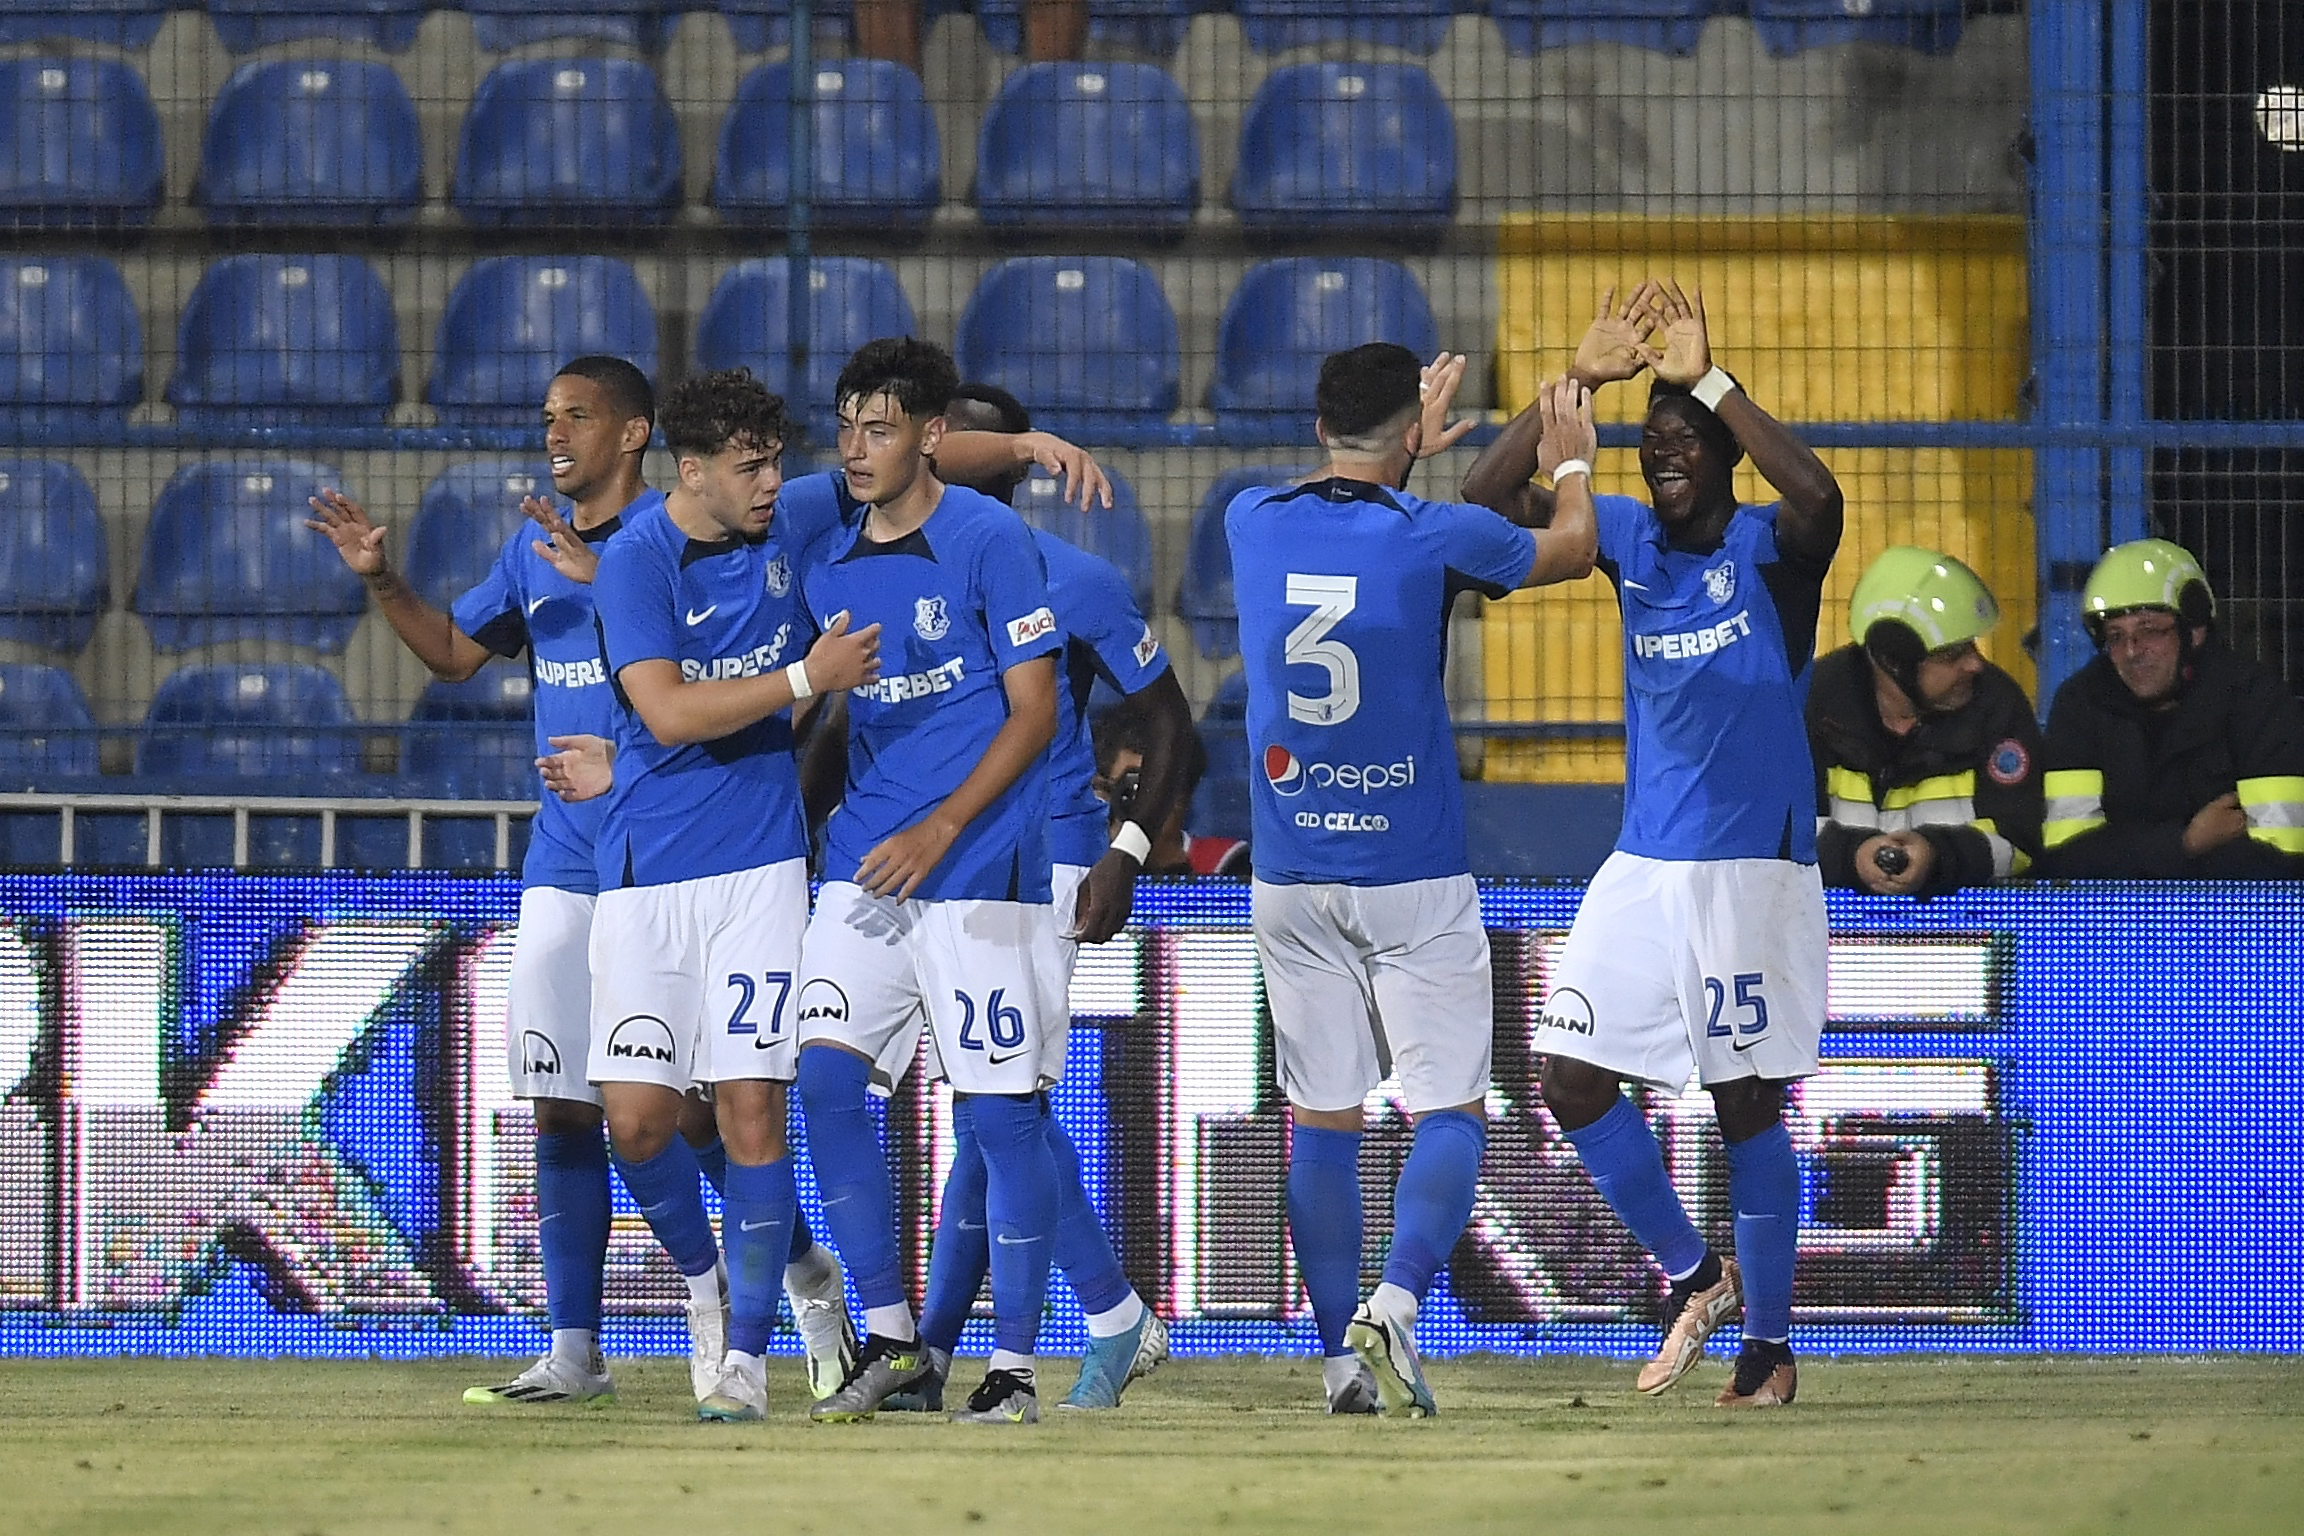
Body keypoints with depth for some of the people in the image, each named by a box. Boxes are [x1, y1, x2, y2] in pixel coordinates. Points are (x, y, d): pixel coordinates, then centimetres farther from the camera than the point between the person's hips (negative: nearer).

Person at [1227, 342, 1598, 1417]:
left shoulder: (1254, 522, 0)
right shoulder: (1432, 537, -10)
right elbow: (1571, 549, 9)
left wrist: (1405, 452, 40)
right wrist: (1572, 462, 29)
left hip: (1290, 876, 4)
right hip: (1414, 880, -4)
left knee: (1321, 1119, 9)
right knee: (1451, 1112, 2)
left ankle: (1339, 1354, 8)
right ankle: (1394, 1303, -19)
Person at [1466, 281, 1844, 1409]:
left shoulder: (1768, 548, -7)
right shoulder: (1629, 539, 7)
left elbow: (1818, 500, -31)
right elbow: (1489, 494, -1)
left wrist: (1707, 381, -28)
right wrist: (1581, 379, -11)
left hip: (1754, 868, -6)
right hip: (1642, 866, 6)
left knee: (1746, 1101, -1)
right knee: (1573, 1076, -1)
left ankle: (1770, 1340, 10)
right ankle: (1692, 1274, 17)